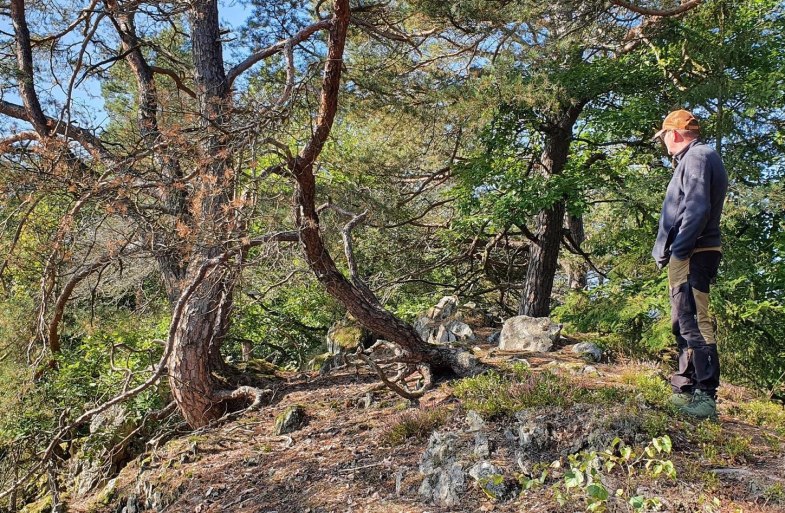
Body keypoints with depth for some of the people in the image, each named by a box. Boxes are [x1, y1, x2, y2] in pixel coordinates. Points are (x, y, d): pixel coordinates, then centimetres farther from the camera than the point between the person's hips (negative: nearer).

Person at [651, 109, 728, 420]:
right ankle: (684, 391, 22)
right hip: (689, 256, 11)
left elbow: (697, 209, -21)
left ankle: (705, 396, -12)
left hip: (691, 255, -11)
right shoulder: (692, 159, 22)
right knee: (684, 324, 14)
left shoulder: (697, 156, -9)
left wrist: (678, 251, -20)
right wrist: (668, 252, 17)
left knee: (693, 323, -13)